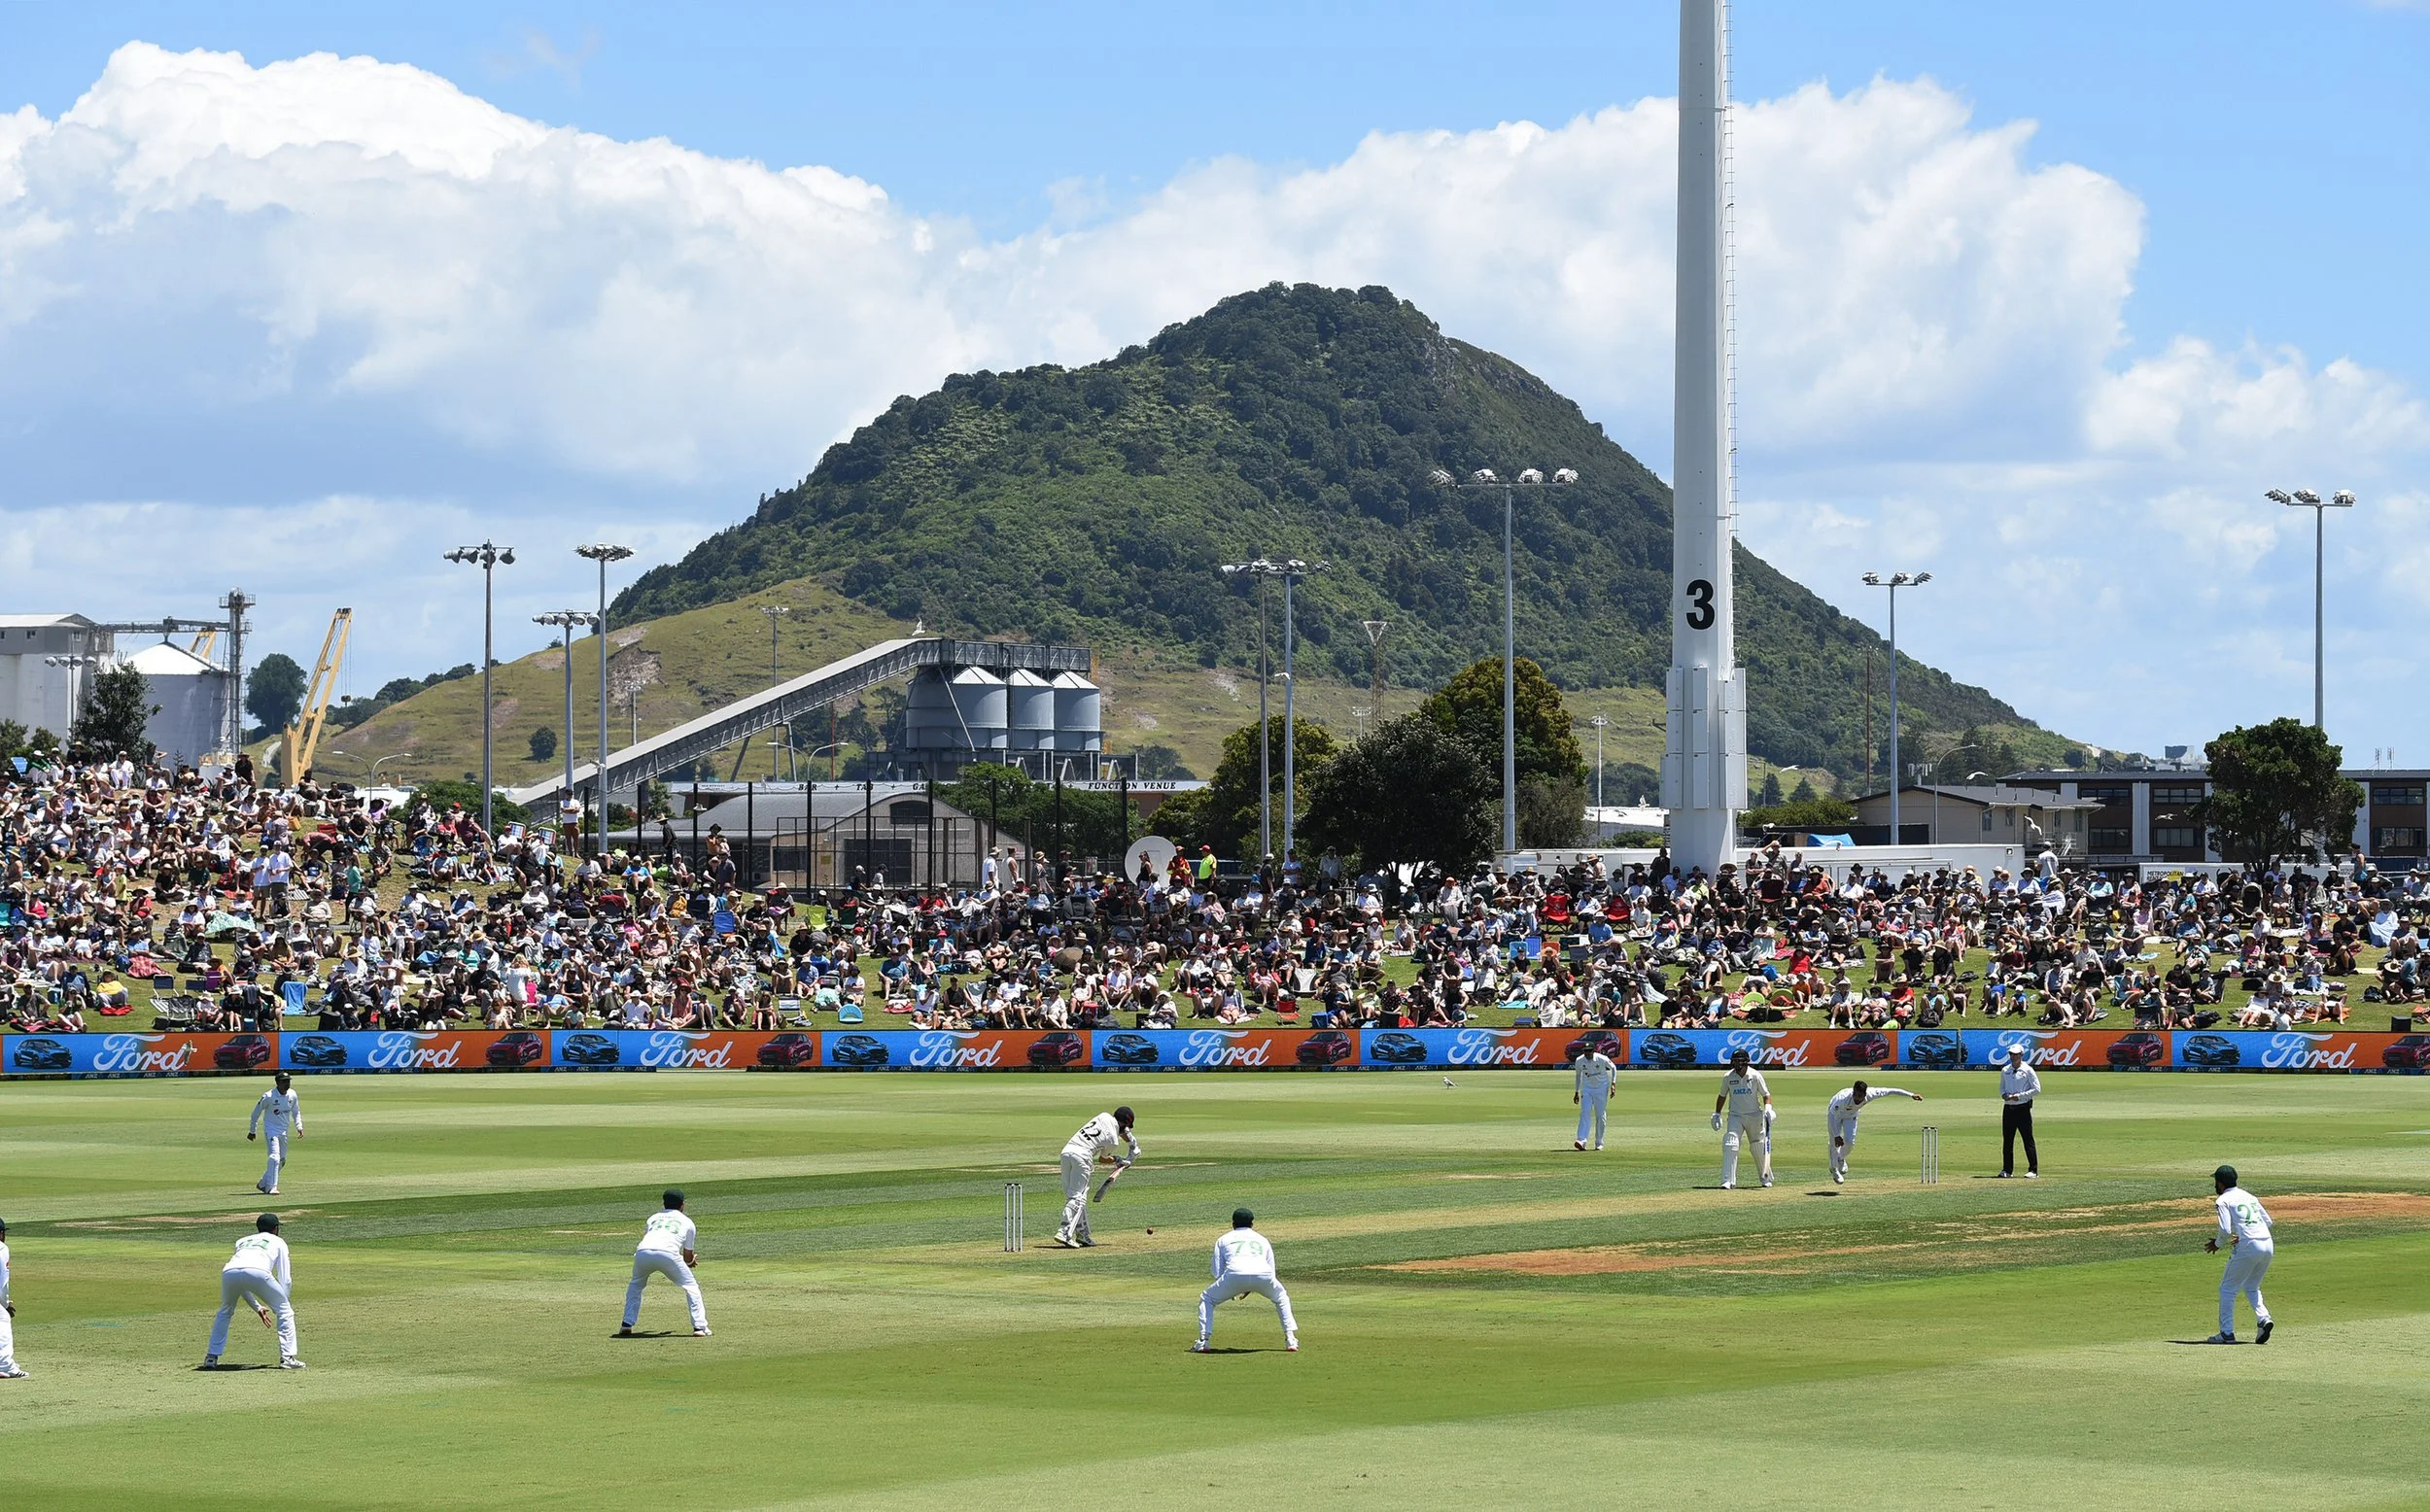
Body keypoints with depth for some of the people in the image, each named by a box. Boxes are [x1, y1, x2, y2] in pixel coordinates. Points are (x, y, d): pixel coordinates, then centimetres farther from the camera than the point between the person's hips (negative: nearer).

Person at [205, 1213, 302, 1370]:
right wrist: (284, 1303, 35)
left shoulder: (242, 1241, 41)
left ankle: (212, 1357, 23)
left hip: (229, 1272, 4)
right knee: (284, 1311, 15)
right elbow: (285, 1279, 23)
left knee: (225, 1312, 30)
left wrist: (257, 1307, 48)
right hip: (258, 1272, -4)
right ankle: (287, 1357, 6)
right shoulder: (278, 1242, 32)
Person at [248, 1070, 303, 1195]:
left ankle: (263, 1184, 27)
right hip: (271, 1129, -7)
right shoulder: (269, 1096, -17)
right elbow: (256, 1112, -5)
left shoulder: (292, 1095, -1)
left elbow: (296, 1112, 15)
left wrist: (299, 1127, 2)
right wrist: (252, 1131, 1)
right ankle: (271, 1188, -18)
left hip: (284, 1131, 7)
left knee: (281, 1160, 11)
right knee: (275, 1157, -19)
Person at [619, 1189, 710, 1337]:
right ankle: (699, 1327, 5)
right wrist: (691, 1261, 56)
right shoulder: (687, 1222, 27)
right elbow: (688, 1258, 30)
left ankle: (627, 1325, 19)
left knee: (635, 1285, 30)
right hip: (668, 1254, -3)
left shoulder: (653, 1218, 34)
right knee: (691, 1287, 16)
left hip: (642, 1253, 3)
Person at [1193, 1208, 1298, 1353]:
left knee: (1206, 1299, 22)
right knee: (1281, 1298, 32)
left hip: (1235, 1273, -2)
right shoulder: (1262, 1240, 35)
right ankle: (1291, 1339, 21)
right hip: (1263, 1274, 2)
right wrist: (1251, 1288, 41)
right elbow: (1272, 1272, 30)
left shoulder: (1224, 1240, 30)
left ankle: (1203, 1340, 7)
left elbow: (1218, 1273, 21)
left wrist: (1230, 1290, 37)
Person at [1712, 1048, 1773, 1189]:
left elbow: (1765, 1094, -3)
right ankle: (1728, 1181, -20)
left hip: (1754, 1116, 0)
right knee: (1730, 1146, -18)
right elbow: (1722, 1096, 11)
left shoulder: (1755, 1076, -8)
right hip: (1735, 1116, 0)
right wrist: (1717, 1114, 9)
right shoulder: (1728, 1077, -3)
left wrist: (1768, 1107, -20)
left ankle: (1767, 1178, 33)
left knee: (1760, 1150, 11)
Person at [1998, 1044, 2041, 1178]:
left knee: (2028, 1140, -5)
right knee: (2007, 1140, 7)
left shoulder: (2027, 1070, -5)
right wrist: (2004, 1095, -1)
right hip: (2008, 1107, 6)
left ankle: (2033, 1170, -4)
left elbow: (2037, 1089, -8)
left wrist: (2019, 1096, -16)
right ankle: (2007, 1169, 15)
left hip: (2023, 1108, -6)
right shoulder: (2005, 1070, 11)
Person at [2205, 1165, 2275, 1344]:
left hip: (2248, 1248, -7)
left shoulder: (2223, 1200, 0)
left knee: (2227, 1289, 7)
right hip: (2268, 1246, 7)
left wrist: (2217, 1243, 9)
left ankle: (2227, 1333, 4)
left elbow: (2225, 1230, -11)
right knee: (2251, 1287, 24)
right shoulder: (2249, 1196, 21)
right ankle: (2263, 1318, 1)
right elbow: (2268, 1221, 21)